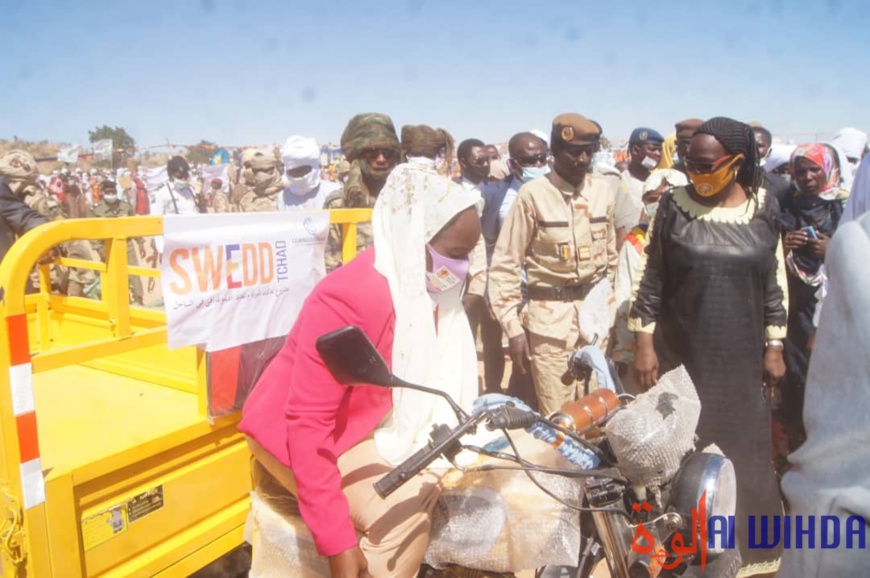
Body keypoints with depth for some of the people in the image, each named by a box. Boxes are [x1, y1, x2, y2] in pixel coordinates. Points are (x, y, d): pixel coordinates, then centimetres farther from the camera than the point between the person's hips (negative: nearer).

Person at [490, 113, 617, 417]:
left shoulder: (603, 191, 3)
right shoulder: (533, 194, -12)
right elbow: (505, 264, -9)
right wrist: (513, 326, -11)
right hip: (551, 313, -4)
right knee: (557, 415, 1)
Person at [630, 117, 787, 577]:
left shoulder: (765, 207, -1)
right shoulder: (674, 205, -6)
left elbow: (775, 281, 5)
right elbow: (651, 278, -3)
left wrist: (774, 347, 4)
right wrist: (644, 343, -5)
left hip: (741, 358, 2)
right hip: (680, 354, -1)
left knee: (744, 455, 12)